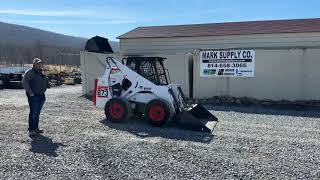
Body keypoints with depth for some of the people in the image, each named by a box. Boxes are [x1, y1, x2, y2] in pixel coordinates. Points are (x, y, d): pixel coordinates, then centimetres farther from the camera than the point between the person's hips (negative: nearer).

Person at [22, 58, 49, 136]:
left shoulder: (41, 72, 16)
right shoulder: (30, 72, -8)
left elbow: (46, 81, 31)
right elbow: (24, 82, -16)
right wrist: (30, 93, -18)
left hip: (41, 96, 7)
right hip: (34, 96, -7)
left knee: (37, 113, 12)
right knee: (33, 113, -7)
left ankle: (36, 128, 21)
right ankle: (31, 130, -1)